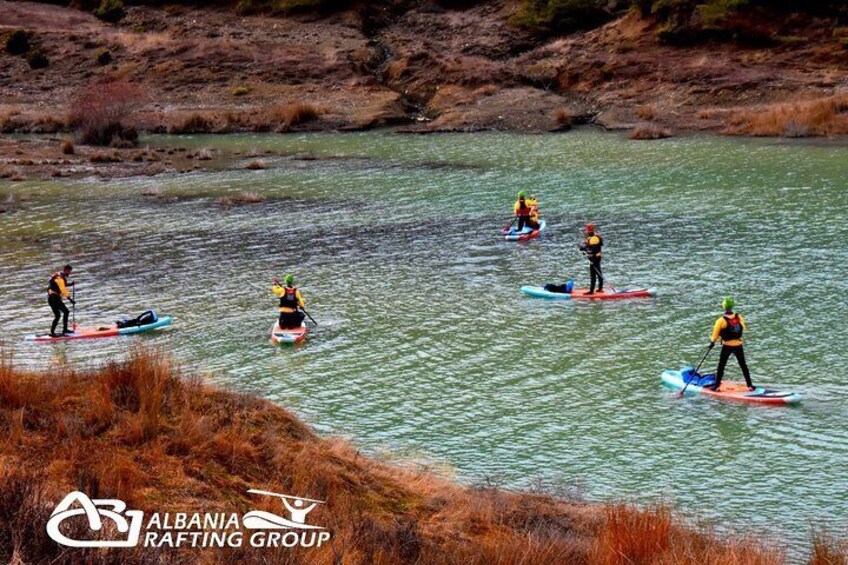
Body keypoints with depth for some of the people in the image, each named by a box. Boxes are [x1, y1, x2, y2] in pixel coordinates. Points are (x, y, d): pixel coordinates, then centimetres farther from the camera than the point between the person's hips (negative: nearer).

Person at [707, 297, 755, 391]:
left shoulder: (721, 321, -16)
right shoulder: (739, 318, -6)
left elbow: (715, 334, -8)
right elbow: (743, 329, 11)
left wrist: (712, 342, 8)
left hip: (727, 346, -3)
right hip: (738, 345, 3)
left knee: (721, 366, 9)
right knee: (743, 366, 14)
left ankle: (717, 386, 10)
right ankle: (749, 385, 17)